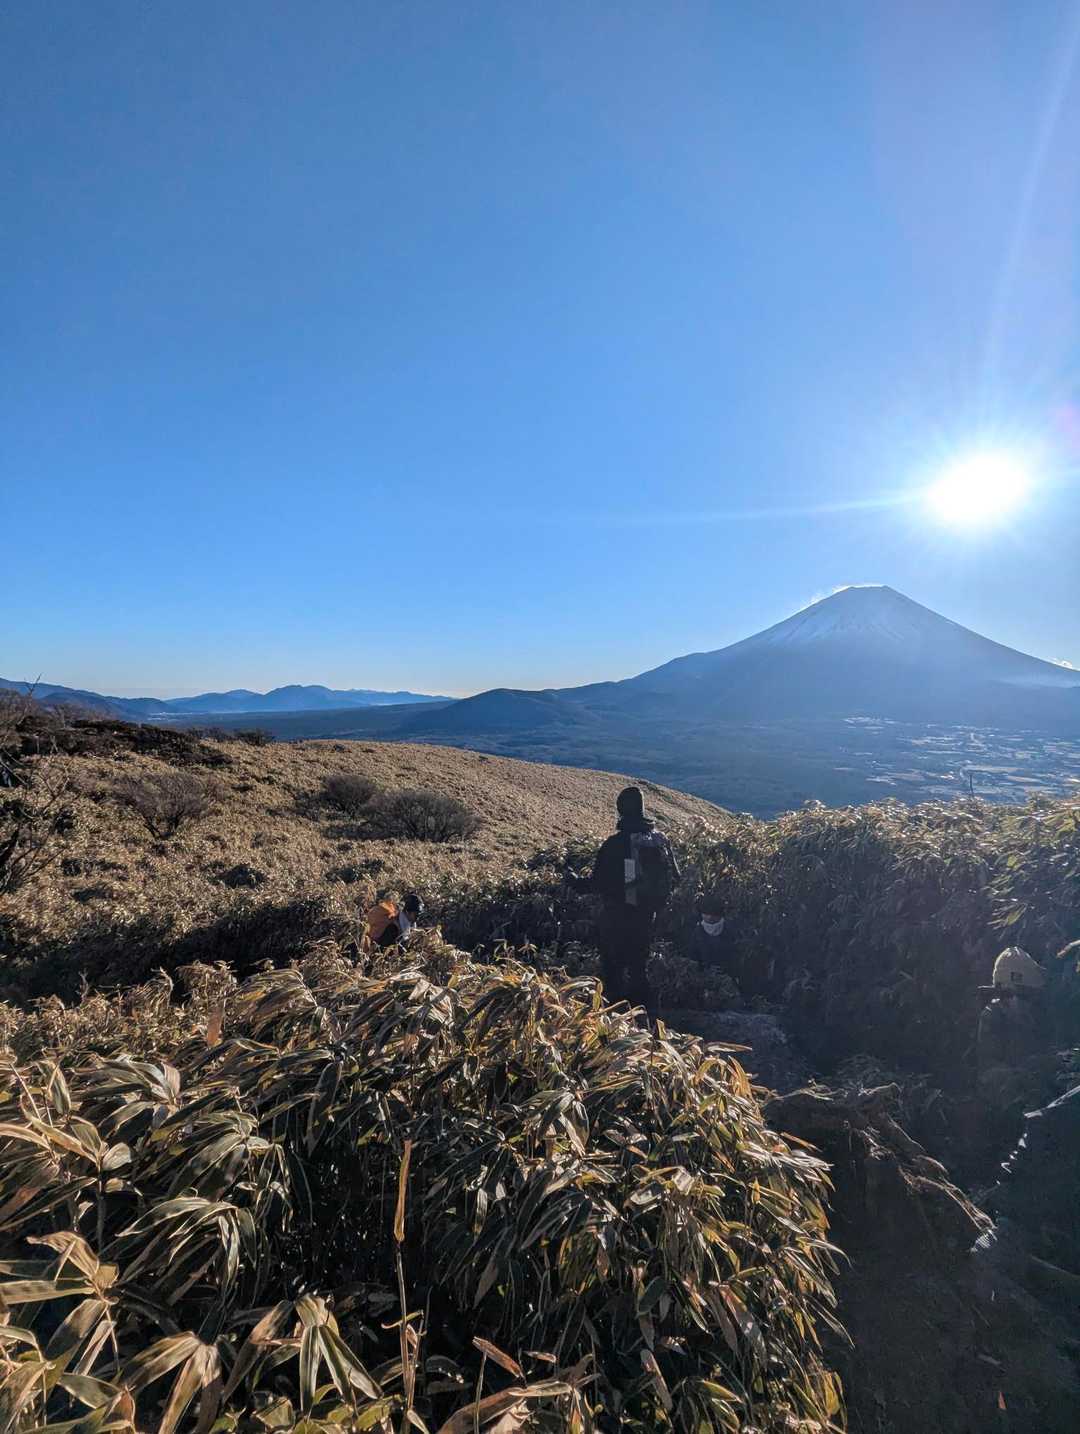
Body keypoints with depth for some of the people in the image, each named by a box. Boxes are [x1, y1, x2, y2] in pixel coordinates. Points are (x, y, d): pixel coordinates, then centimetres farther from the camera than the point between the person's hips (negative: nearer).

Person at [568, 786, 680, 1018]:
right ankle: (647, 1015, 23)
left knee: (613, 969, 12)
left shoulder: (615, 844, -19)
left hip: (618, 918, -5)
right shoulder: (661, 840, -3)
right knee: (638, 968, 20)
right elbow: (675, 877, 5)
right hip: (647, 916, 5)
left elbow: (599, 883, -17)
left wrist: (575, 883, 1)